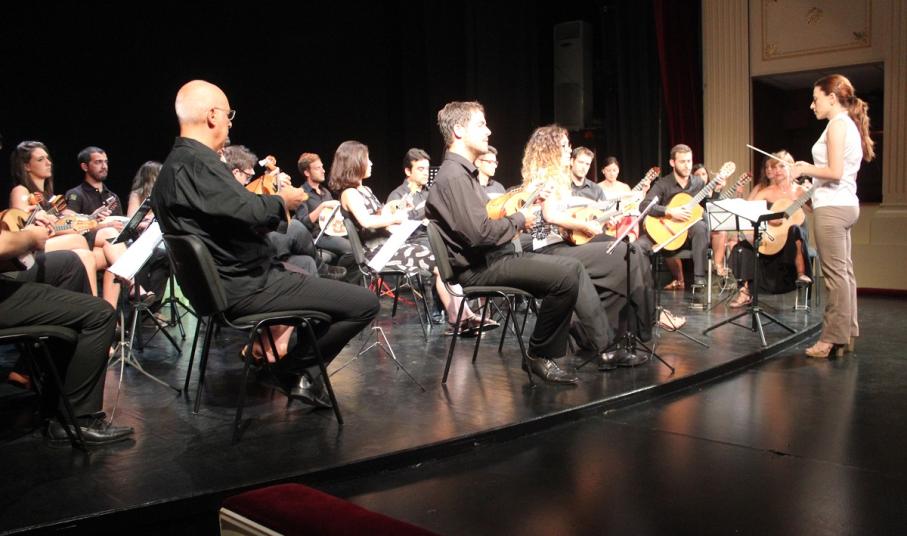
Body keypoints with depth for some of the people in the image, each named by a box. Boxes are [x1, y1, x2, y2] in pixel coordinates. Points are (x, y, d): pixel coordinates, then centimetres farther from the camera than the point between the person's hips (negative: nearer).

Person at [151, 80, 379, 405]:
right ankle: (297, 369, 6)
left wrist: (269, 199, 12)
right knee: (365, 304, -12)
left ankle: (272, 347, 21)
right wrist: (282, 200, -10)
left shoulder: (176, 163, 13)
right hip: (242, 287, -11)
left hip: (222, 283, 11)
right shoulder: (196, 164, -20)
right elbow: (247, 211, -30)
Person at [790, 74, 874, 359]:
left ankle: (834, 338, -4)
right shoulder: (850, 125, 18)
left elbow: (835, 172, -18)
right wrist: (810, 169, 16)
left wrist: (804, 169, -6)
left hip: (832, 207, -10)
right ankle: (846, 334, 17)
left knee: (836, 274, -8)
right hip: (846, 205, 10)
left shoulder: (838, 124, -11)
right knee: (844, 272, 11)